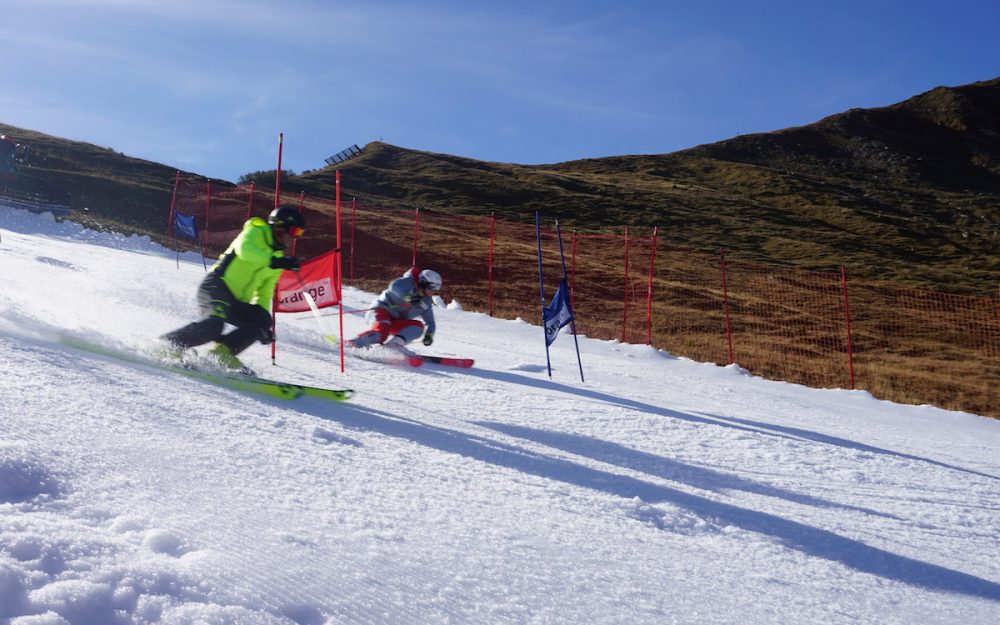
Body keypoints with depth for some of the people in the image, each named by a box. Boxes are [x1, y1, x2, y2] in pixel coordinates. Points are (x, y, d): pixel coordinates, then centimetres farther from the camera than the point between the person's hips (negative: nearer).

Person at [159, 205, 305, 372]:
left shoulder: (278, 258, 20)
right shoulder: (257, 232, 0)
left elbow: (264, 293, 25)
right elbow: (244, 249, -25)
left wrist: (263, 318, 14)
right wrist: (274, 261, -35)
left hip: (236, 304, 8)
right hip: (216, 287, -8)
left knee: (261, 320, -12)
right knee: (214, 324, -30)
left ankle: (222, 352, -12)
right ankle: (166, 345, -17)